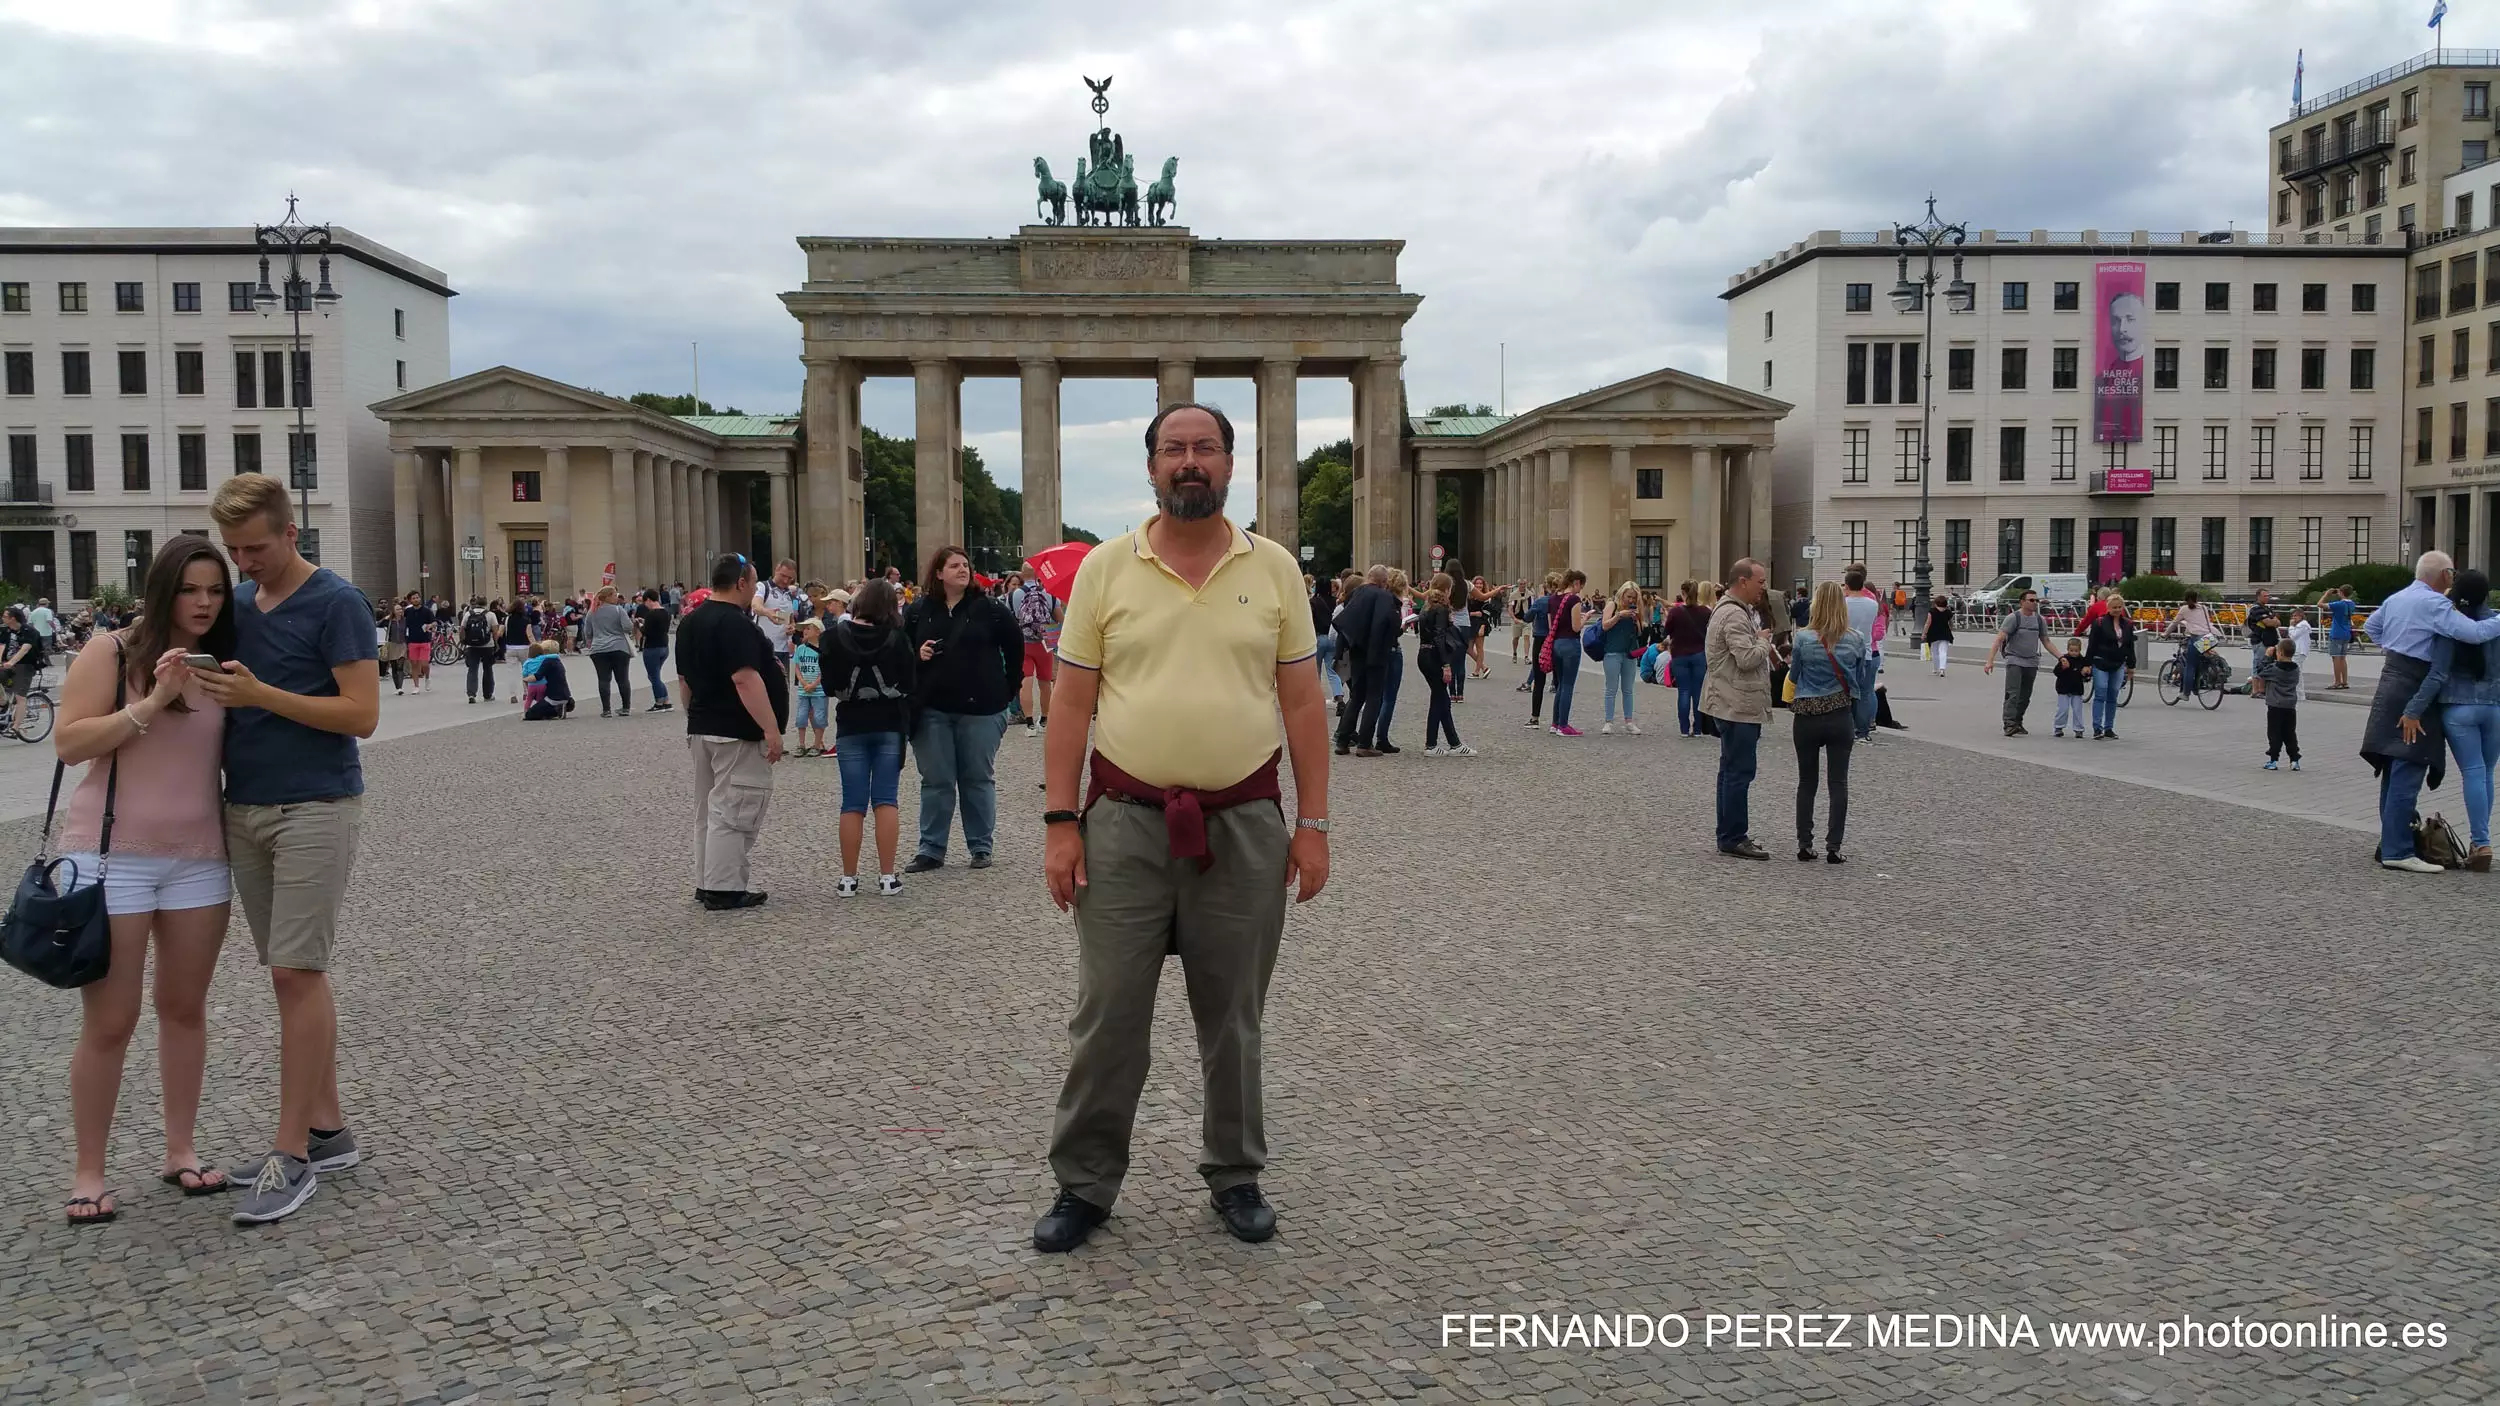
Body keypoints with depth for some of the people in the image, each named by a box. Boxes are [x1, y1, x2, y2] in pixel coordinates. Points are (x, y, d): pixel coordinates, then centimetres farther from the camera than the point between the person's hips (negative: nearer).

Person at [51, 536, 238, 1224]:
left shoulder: (223, 665, 7)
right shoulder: (111, 653, -6)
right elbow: (68, 743, -12)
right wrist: (151, 704, -22)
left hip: (199, 859, 4)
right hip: (113, 857, -4)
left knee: (184, 1008, 12)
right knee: (109, 1023, 1)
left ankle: (180, 1149, 24)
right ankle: (88, 1172, 13)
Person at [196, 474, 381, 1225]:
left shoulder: (337, 603, -9)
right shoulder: (235, 602, 12)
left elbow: (361, 714, -14)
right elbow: (230, 694, 20)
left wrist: (261, 694, -19)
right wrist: (204, 687, 0)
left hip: (315, 809, -7)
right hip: (244, 809, 7)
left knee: (297, 973, -7)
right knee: (295, 974, 10)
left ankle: (292, 1153, -2)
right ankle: (328, 1129, 18)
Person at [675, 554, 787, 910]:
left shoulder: (690, 622, 12)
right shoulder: (735, 623, -17)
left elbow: (684, 679, 17)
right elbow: (745, 679, -25)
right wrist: (771, 729, -24)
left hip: (702, 729, 10)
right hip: (738, 733, -10)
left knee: (709, 810, 15)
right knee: (734, 812, -5)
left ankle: (706, 884, 21)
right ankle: (723, 890, -4)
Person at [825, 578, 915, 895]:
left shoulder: (835, 637, -6)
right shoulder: (897, 638, -7)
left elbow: (829, 686, -4)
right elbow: (909, 684, -5)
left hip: (851, 728, 0)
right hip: (890, 726, 0)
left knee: (853, 804, 4)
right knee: (886, 800, 2)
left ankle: (849, 878, 5)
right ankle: (887, 876, -1)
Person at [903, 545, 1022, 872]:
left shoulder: (987, 608, -1)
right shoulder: (918, 611, 4)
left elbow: (1015, 644, 6)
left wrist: (1008, 687, 6)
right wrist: (916, 655, -10)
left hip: (980, 709, -1)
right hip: (932, 710, 1)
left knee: (979, 780, 7)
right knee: (936, 781, 7)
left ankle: (981, 847, 16)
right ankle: (931, 850, 14)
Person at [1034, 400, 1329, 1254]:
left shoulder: (1274, 569, 4)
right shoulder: (1105, 568, 1)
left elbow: (1303, 705, 4)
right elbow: (1072, 704, 1)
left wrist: (1312, 822, -1)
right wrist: (1060, 822, -5)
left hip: (1244, 825, 1)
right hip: (1126, 823, 0)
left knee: (1233, 1017, 12)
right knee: (1108, 1017, 5)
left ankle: (1235, 1175, 28)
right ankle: (1084, 1184, 20)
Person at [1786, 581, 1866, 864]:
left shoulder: (1803, 638, -9)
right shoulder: (1856, 640, -5)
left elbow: (1793, 677, 2)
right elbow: (1859, 673, 9)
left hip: (1807, 717, 0)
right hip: (1840, 717, 0)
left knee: (1806, 782, 11)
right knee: (1839, 783, 6)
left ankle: (1804, 846, 12)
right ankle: (1833, 847, 2)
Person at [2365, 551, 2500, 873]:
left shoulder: (2395, 599, 14)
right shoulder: (2434, 603, -15)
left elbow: (2371, 626, 31)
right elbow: (2473, 633, -23)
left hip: (2391, 683, 10)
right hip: (2414, 691, -10)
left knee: (2394, 773, 14)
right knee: (2407, 774, -10)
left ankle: (2391, 843, 20)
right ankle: (2397, 852, -12)